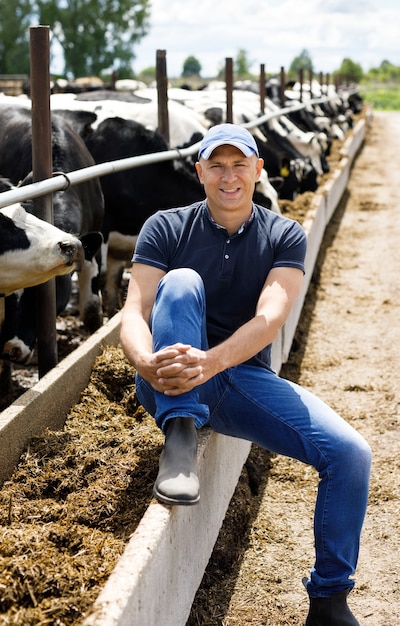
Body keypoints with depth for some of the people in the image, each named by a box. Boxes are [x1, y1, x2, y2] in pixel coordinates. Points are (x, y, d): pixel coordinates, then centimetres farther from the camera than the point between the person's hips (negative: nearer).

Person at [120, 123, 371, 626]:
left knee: (350, 454, -17)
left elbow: (269, 319, -15)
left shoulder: (284, 237, 2)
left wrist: (210, 362, -36)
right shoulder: (166, 228, 0)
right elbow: (134, 312, -11)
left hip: (244, 379, 2)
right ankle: (180, 443, -34)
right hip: (170, 385, -1)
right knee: (181, 281, -28)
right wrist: (148, 362, -36)